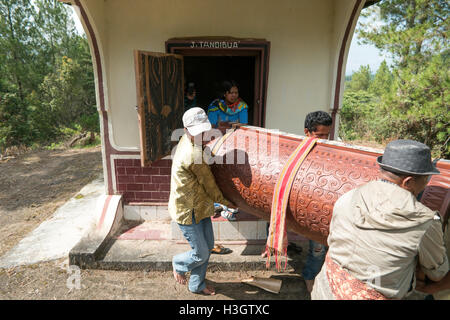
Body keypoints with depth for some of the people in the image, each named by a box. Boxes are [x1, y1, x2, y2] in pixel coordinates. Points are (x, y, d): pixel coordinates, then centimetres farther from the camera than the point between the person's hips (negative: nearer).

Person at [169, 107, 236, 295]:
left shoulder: (188, 139, -1)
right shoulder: (192, 156, -29)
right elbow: (208, 182, -18)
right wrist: (225, 202, -4)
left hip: (200, 205, 9)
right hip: (187, 210, -9)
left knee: (208, 246, 17)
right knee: (201, 254, 3)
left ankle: (196, 285, 37)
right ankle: (179, 264, 36)